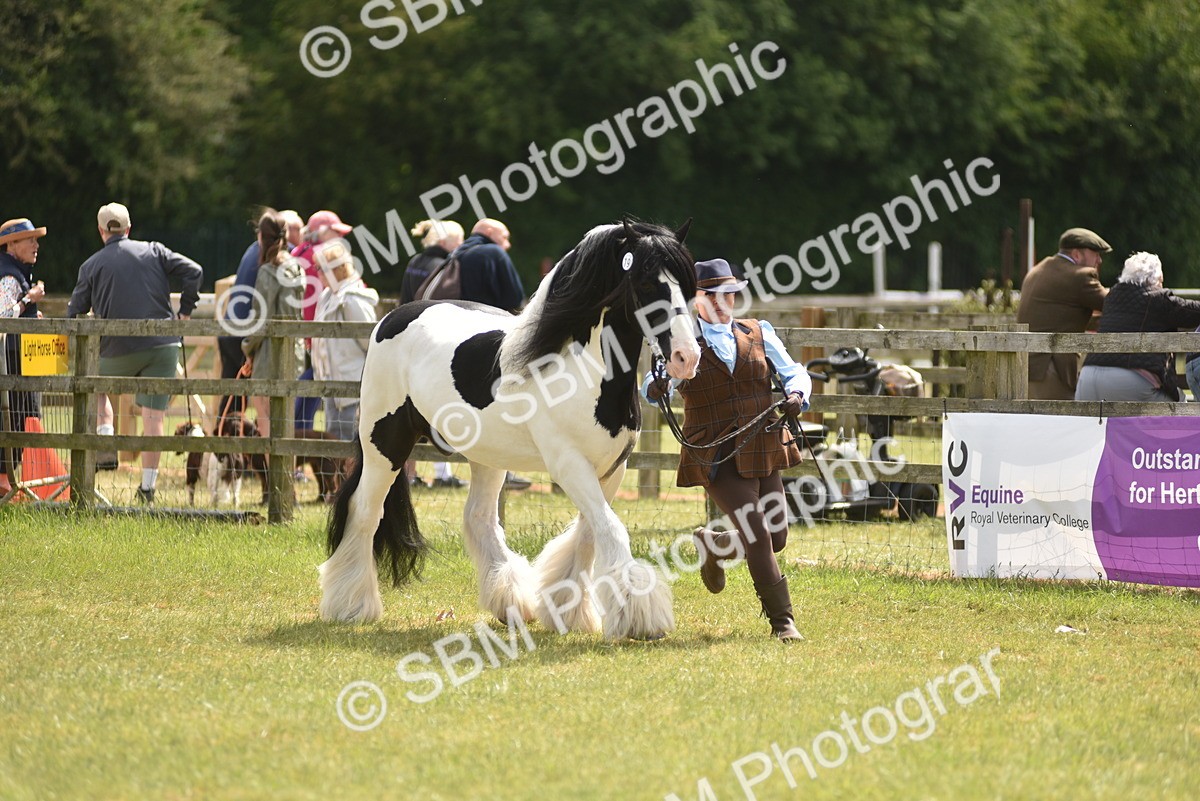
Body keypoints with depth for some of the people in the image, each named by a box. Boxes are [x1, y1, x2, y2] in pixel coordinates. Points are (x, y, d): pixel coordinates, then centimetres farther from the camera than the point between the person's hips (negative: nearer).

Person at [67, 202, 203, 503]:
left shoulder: (92, 266, 4)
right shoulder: (154, 251, 6)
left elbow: (74, 312, 4)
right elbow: (193, 271, -2)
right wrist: (185, 312, 7)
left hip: (119, 351, -1)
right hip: (163, 345, 1)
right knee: (153, 416, 3)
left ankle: (105, 436, 8)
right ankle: (148, 485, 2)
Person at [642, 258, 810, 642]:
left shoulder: (759, 334, 10)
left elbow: (794, 372, 10)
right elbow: (653, 386, -15)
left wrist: (796, 395, -13)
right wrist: (657, 387, -40)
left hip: (764, 449, 5)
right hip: (717, 456, -5)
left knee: (776, 537, 7)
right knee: (759, 538, -13)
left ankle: (710, 544, 36)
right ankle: (782, 620, -3)